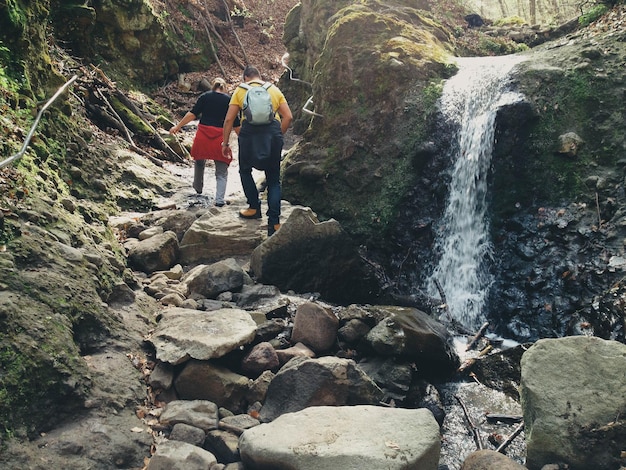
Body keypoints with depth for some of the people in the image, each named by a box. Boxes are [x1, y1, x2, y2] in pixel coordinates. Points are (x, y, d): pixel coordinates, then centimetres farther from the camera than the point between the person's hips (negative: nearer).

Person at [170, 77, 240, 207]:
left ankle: (198, 188, 41)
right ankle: (219, 199, -6)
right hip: (221, 137, -1)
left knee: (199, 161, 27)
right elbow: (235, 124, 3)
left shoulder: (205, 96, 5)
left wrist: (178, 126, 5)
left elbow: (192, 114, -2)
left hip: (203, 135, 1)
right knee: (222, 172, 6)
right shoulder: (229, 100, 5)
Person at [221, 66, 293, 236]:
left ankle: (254, 208, 20)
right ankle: (274, 223, 1)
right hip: (273, 132, 2)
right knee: (273, 179, 9)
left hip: (250, 132, -2)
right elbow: (288, 117, 11)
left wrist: (225, 143, 15)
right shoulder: (274, 89, 20)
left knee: (245, 171, 24)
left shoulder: (240, 90, 15)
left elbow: (229, 119, 8)